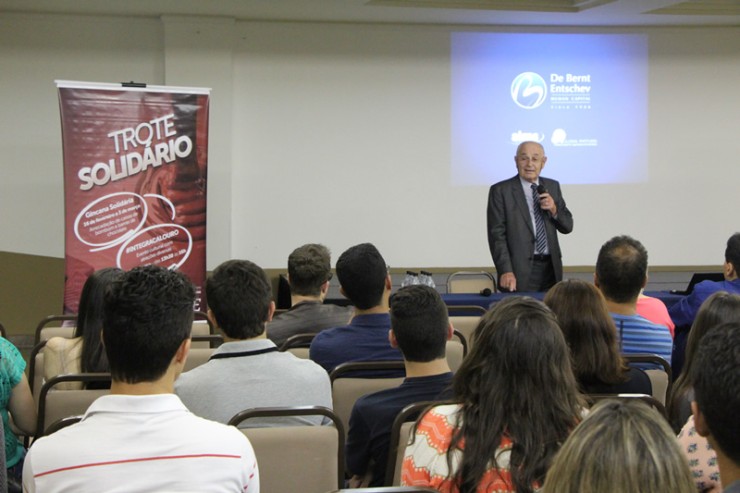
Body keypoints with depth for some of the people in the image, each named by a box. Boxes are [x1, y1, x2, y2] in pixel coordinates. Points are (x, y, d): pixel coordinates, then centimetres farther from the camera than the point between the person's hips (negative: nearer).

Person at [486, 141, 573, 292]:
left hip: (551, 268, 4)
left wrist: (554, 209, -7)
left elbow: (567, 226, 14)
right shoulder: (500, 191, -2)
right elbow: (497, 235, -7)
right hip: (520, 271, -4)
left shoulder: (553, 186, 13)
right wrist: (506, 271, -16)